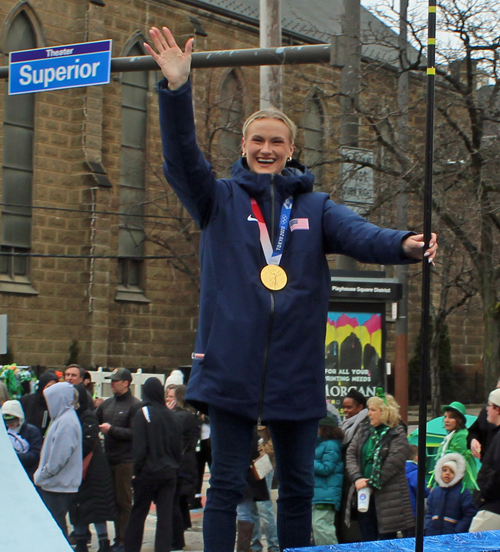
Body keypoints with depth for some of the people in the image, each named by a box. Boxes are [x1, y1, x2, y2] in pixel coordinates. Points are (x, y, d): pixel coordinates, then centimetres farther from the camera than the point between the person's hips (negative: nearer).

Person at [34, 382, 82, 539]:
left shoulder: (66, 422, -18)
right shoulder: (62, 418, 14)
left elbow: (59, 457, -22)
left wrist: (42, 475, -11)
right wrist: (41, 474, 13)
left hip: (58, 485, -9)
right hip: (54, 484, 9)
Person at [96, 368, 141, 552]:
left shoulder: (135, 405, -8)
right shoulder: (107, 404, 15)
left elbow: (134, 433, -16)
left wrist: (111, 429, -15)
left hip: (126, 460, -7)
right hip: (108, 459, 7)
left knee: (124, 502, -2)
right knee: (113, 501, 9)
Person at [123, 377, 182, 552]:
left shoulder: (143, 413, -9)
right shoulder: (173, 416, 5)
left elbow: (139, 446, -12)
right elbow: (179, 448, 10)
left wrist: (136, 470, -5)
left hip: (148, 472, -4)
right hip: (169, 472, 4)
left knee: (137, 515, 8)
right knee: (165, 516, 3)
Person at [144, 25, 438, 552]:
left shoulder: (314, 207, 8)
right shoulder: (220, 200, 6)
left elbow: (358, 233, -8)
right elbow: (181, 160, -9)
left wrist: (403, 244, -30)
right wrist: (176, 90, -24)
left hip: (297, 371, 2)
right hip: (230, 366, -2)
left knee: (298, 486, 11)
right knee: (225, 484, 1)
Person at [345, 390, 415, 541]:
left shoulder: (397, 434, -6)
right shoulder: (363, 432, 14)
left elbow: (393, 463, -14)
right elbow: (351, 454, 6)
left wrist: (372, 484, -14)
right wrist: (357, 478, -11)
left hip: (387, 496, -6)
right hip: (364, 494, 6)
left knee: (386, 539, -3)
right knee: (367, 537, 9)